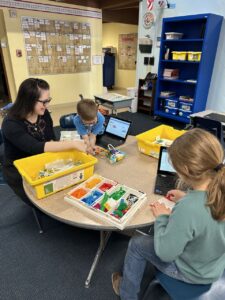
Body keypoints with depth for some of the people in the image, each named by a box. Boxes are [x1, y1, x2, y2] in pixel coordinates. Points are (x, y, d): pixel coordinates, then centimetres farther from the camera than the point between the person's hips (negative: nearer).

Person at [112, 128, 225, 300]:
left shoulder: (187, 209, -43)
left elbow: (165, 253, -27)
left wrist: (161, 217, -16)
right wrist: (187, 198, -2)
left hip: (192, 272, -6)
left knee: (137, 245, 12)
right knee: (165, 230, 28)